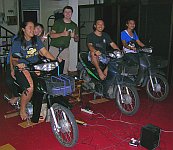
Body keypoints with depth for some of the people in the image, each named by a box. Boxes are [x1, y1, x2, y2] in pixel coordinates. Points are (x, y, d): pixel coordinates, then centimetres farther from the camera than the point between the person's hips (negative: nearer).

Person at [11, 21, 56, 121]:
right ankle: (22, 110, -4)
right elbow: (14, 59, -7)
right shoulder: (17, 42, -3)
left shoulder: (36, 39, 12)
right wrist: (18, 64, -31)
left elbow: (45, 52, 5)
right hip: (23, 69, -5)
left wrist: (55, 59, -11)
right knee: (30, 88, -29)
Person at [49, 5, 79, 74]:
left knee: (65, 70, -5)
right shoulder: (58, 22, 0)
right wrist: (62, 34, -21)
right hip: (54, 48, -2)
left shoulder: (74, 25, 8)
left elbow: (77, 39, 12)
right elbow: (51, 35, -6)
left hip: (65, 49, 2)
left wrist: (74, 36, -12)